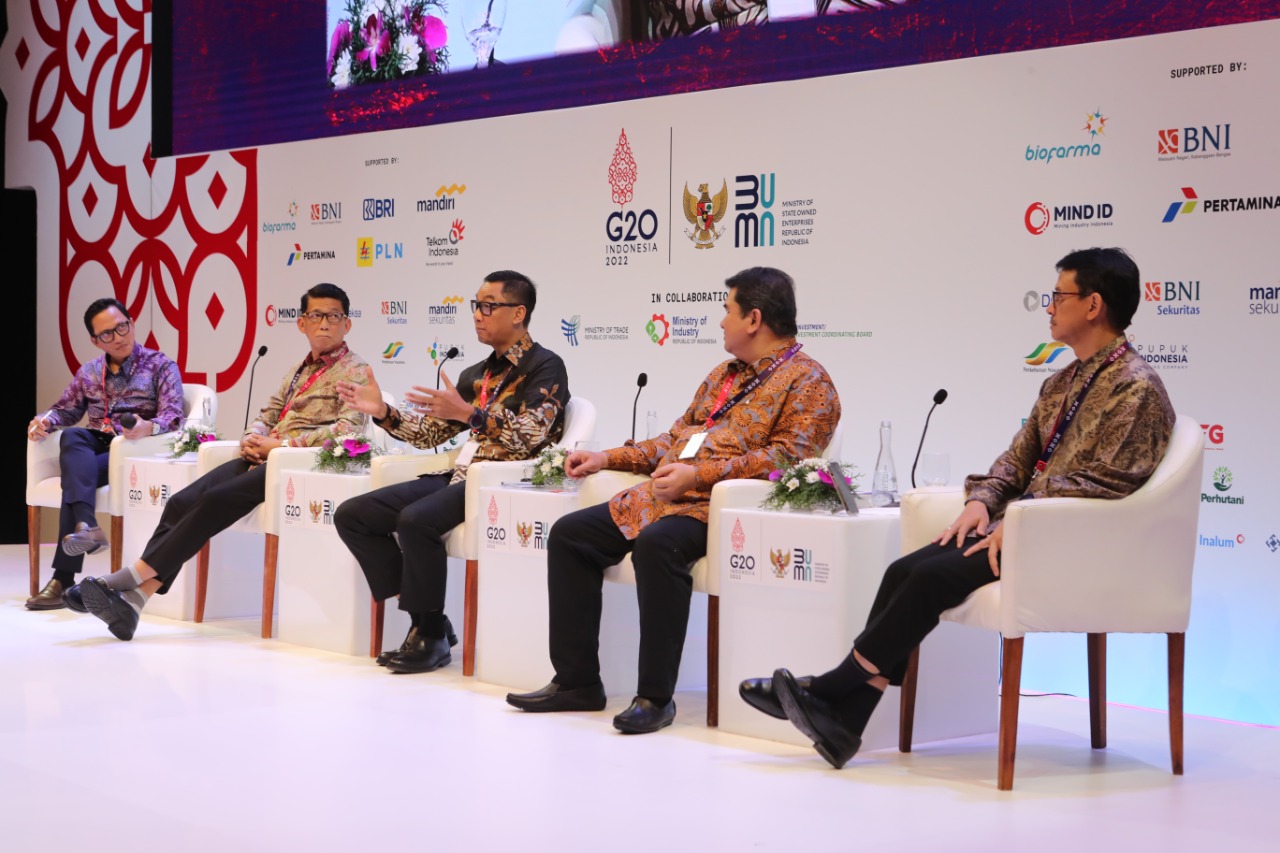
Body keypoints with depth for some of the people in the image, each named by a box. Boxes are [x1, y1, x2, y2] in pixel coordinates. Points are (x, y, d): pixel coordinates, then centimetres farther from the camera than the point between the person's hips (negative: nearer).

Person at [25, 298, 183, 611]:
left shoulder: (159, 366, 5)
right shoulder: (89, 372, 21)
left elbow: (173, 416, -8)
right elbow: (66, 409, 24)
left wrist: (148, 427, -33)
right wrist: (45, 420, -2)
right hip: (94, 448, 4)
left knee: (73, 473, -32)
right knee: (71, 437, -33)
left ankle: (63, 578, -37)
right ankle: (86, 526, -53)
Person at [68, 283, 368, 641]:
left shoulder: (354, 371, 1)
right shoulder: (297, 369, 27)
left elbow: (350, 428, -15)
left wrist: (282, 444, -16)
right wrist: (253, 437, 2)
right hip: (263, 459, 7)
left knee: (216, 500, -27)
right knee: (182, 502, -15)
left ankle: (130, 579, -25)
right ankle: (133, 598, -21)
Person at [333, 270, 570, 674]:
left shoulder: (545, 367, -3)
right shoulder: (476, 374, 20)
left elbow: (529, 435, -17)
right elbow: (431, 431, 23)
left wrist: (468, 413, -28)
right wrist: (383, 413, 7)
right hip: (461, 476, 9)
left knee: (416, 519, -34)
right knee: (351, 515, -2)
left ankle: (430, 635, -15)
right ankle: (425, 618, -2)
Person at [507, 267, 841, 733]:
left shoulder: (807, 381, -2)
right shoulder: (723, 375, 26)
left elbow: (786, 457, -17)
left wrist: (698, 474, -23)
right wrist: (607, 458, 19)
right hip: (658, 499, 9)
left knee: (656, 544, -37)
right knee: (569, 534, -3)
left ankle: (655, 696, -28)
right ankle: (576, 681, 0)